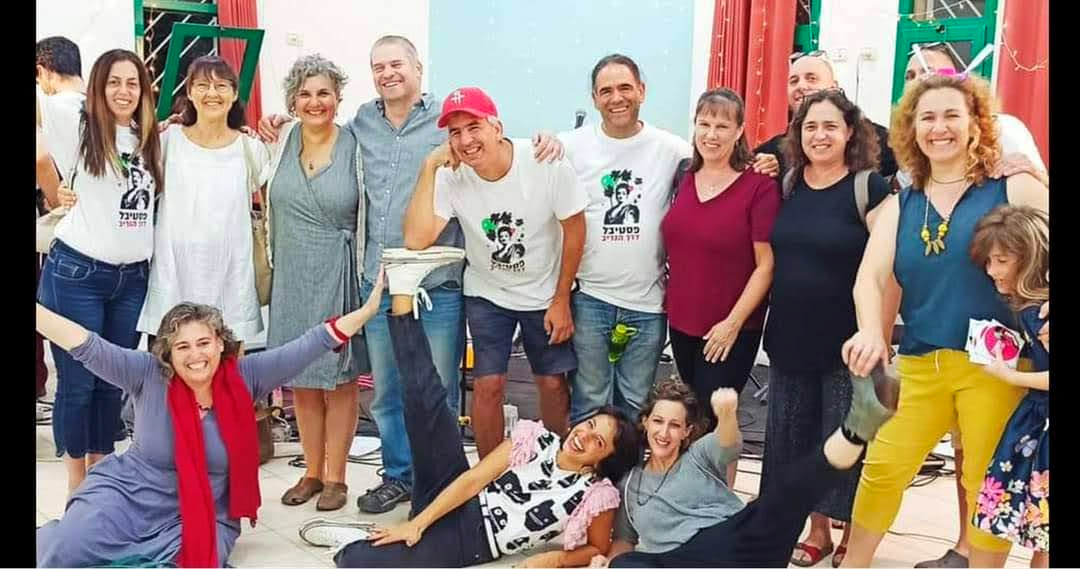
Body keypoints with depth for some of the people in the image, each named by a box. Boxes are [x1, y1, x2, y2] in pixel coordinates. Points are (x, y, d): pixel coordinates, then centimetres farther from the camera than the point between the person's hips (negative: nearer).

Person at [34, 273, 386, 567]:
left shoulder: (245, 377, -9)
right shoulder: (148, 375, -11)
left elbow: (309, 346, -14)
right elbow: (85, 345, -17)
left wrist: (366, 312, -19)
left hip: (202, 516, 2)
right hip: (125, 495, -1)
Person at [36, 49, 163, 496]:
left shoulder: (152, 139, 11)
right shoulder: (77, 124, -3)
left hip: (132, 277, 4)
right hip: (76, 273, -4)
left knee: (113, 382, 13)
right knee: (77, 382, 4)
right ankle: (76, 486, 21)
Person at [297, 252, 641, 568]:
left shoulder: (597, 495, -9)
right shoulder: (537, 439, -3)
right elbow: (474, 478, -6)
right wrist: (416, 524, -12)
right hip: (451, 503, 3)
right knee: (427, 401, -17)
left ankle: (360, 541, 2)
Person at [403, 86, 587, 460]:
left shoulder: (548, 164, -24)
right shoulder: (451, 177, -20)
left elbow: (574, 228, -12)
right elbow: (417, 239, -29)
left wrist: (561, 300, -8)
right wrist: (429, 167, -31)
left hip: (546, 293, 0)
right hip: (487, 294, 1)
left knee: (553, 384, 6)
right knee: (488, 385, -4)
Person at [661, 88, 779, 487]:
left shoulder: (759, 187, -12)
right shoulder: (683, 181, 5)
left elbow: (766, 265, -13)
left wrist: (732, 323, -15)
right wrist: (668, 298, 9)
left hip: (730, 330, -6)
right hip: (682, 322, 6)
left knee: (712, 421, 0)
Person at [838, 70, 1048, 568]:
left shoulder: (1014, 189, 0)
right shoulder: (899, 206, 9)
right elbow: (869, 278, -3)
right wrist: (871, 332, -22)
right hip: (920, 366, 3)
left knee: (988, 485, 5)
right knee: (881, 470, 7)